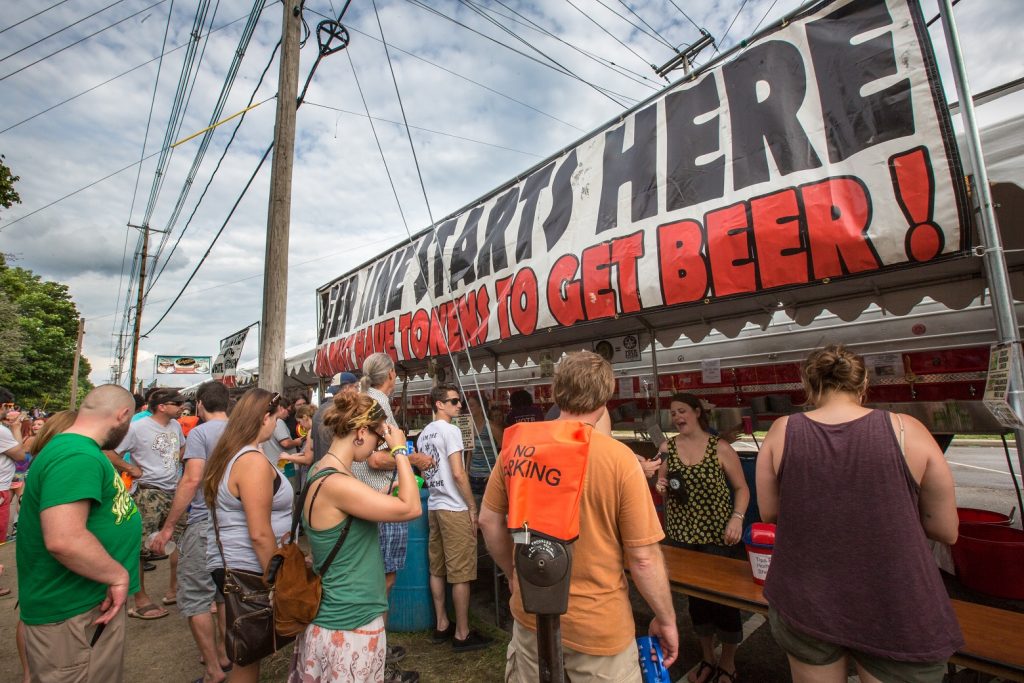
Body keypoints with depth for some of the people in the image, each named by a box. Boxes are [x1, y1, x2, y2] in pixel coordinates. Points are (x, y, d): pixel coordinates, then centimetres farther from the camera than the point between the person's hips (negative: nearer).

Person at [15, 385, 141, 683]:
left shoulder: (74, 449, 9)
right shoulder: (76, 457, -27)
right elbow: (64, 540, -35)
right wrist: (118, 575, -23)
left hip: (88, 601, 10)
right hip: (73, 613, -10)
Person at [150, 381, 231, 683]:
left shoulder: (199, 433, -11)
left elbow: (192, 479, -19)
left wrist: (168, 527, -12)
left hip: (205, 525, -6)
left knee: (194, 598, 6)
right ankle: (224, 654, 33)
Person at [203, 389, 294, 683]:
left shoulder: (230, 453, 7)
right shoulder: (254, 461, -23)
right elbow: (260, 534, -24)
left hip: (228, 562, 9)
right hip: (247, 570, -9)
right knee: (249, 655, 7)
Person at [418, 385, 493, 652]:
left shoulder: (423, 434, 10)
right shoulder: (450, 430, -16)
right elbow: (458, 474, -20)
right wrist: (472, 507, -13)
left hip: (433, 507, 9)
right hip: (454, 509, -9)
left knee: (437, 570, 16)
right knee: (461, 574, 2)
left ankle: (441, 626, 28)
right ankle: (462, 634, 12)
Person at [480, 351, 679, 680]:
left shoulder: (516, 446, -11)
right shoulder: (619, 458, -21)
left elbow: (489, 522, 0)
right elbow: (644, 558, -15)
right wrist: (666, 620, 2)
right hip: (597, 625, -3)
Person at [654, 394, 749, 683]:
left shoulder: (720, 448, -10)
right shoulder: (667, 448, -1)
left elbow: (741, 488, -3)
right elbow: (662, 493, 8)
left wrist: (737, 518, -17)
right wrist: (660, 489, -14)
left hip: (717, 536, -3)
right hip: (681, 535, 3)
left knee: (724, 594, 9)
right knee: (694, 593, 17)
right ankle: (707, 657, 40)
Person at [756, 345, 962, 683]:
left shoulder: (782, 431, -11)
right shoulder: (907, 431, -12)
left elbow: (768, 512, -2)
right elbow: (946, 531, -2)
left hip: (804, 602, 1)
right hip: (896, 616, -1)